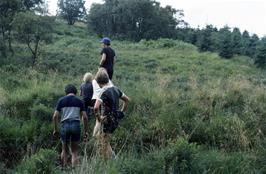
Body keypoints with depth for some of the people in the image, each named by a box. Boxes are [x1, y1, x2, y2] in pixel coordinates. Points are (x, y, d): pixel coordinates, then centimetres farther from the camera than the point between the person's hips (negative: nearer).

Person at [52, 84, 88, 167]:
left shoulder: (61, 100, 8)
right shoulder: (80, 101, 9)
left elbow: (55, 116, 1)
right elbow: (84, 117, 1)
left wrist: (55, 129, 9)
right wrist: (86, 131, 8)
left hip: (65, 125, 0)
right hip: (76, 125, 0)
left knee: (64, 150, 18)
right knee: (74, 151, 9)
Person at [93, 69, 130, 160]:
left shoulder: (104, 92, -19)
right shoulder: (115, 89, 5)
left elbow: (96, 107, -32)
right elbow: (127, 100, 17)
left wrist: (99, 117, -16)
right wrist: (121, 112, 19)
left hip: (107, 120, -8)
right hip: (115, 120, 8)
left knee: (105, 144, 4)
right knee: (100, 137, 23)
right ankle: (113, 156, 21)